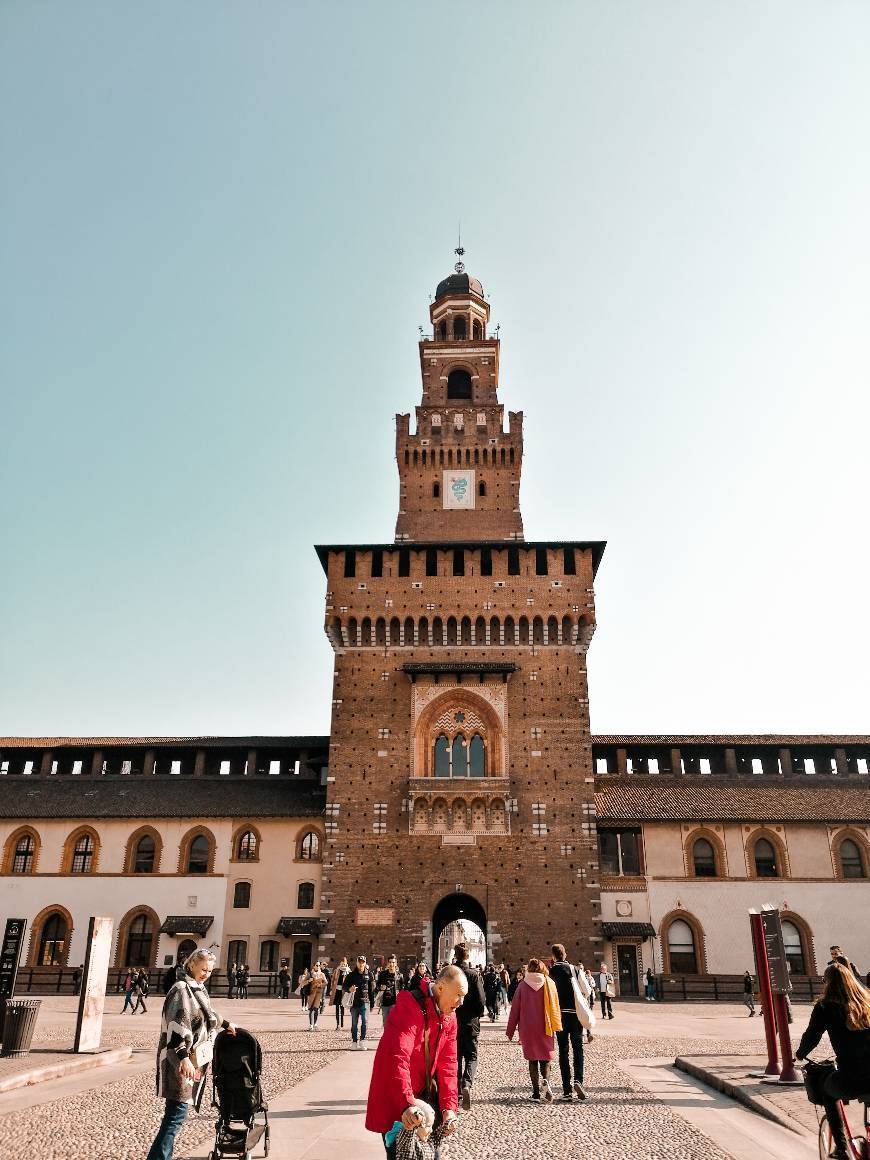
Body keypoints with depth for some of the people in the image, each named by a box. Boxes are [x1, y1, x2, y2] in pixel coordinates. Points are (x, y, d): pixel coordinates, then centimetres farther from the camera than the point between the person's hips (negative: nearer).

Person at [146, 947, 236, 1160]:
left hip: (192, 1057, 9)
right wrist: (183, 1058, -32)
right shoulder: (182, 989, -15)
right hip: (180, 1059, -9)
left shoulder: (199, 989, 13)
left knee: (175, 1112, 12)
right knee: (177, 1113, -9)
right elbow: (176, 1027, -24)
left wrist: (224, 1023, 42)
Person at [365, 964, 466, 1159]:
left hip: (425, 1097, 7)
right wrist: (406, 1104, -40)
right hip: (394, 1102, -7)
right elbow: (398, 1057, -34)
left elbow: (447, 1064, -1)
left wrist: (449, 1107, -12)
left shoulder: (449, 1017, 1)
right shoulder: (410, 1006, -24)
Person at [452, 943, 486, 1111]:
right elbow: (480, 1000, -12)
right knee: (471, 1056, 8)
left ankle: (457, 1091, 19)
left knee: (456, 1056, 16)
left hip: (452, 1021, 2)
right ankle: (466, 1084, -16)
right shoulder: (474, 975, -13)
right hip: (470, 1022, -2)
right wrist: (478, 1014, 7)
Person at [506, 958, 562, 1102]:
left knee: (532, 1060, 12)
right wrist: (555, 1028, 6)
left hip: (527, 1029, 0)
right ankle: (545, 1081, -17)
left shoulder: (523, 985, -2)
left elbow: (515, 1008, 1)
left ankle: (536, 1091, 5)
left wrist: (510, 1031, 8)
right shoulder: (549, 983, -1)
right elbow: (554, 1006, -1)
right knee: (545, 1059, 10)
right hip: (545, 1028, 0)